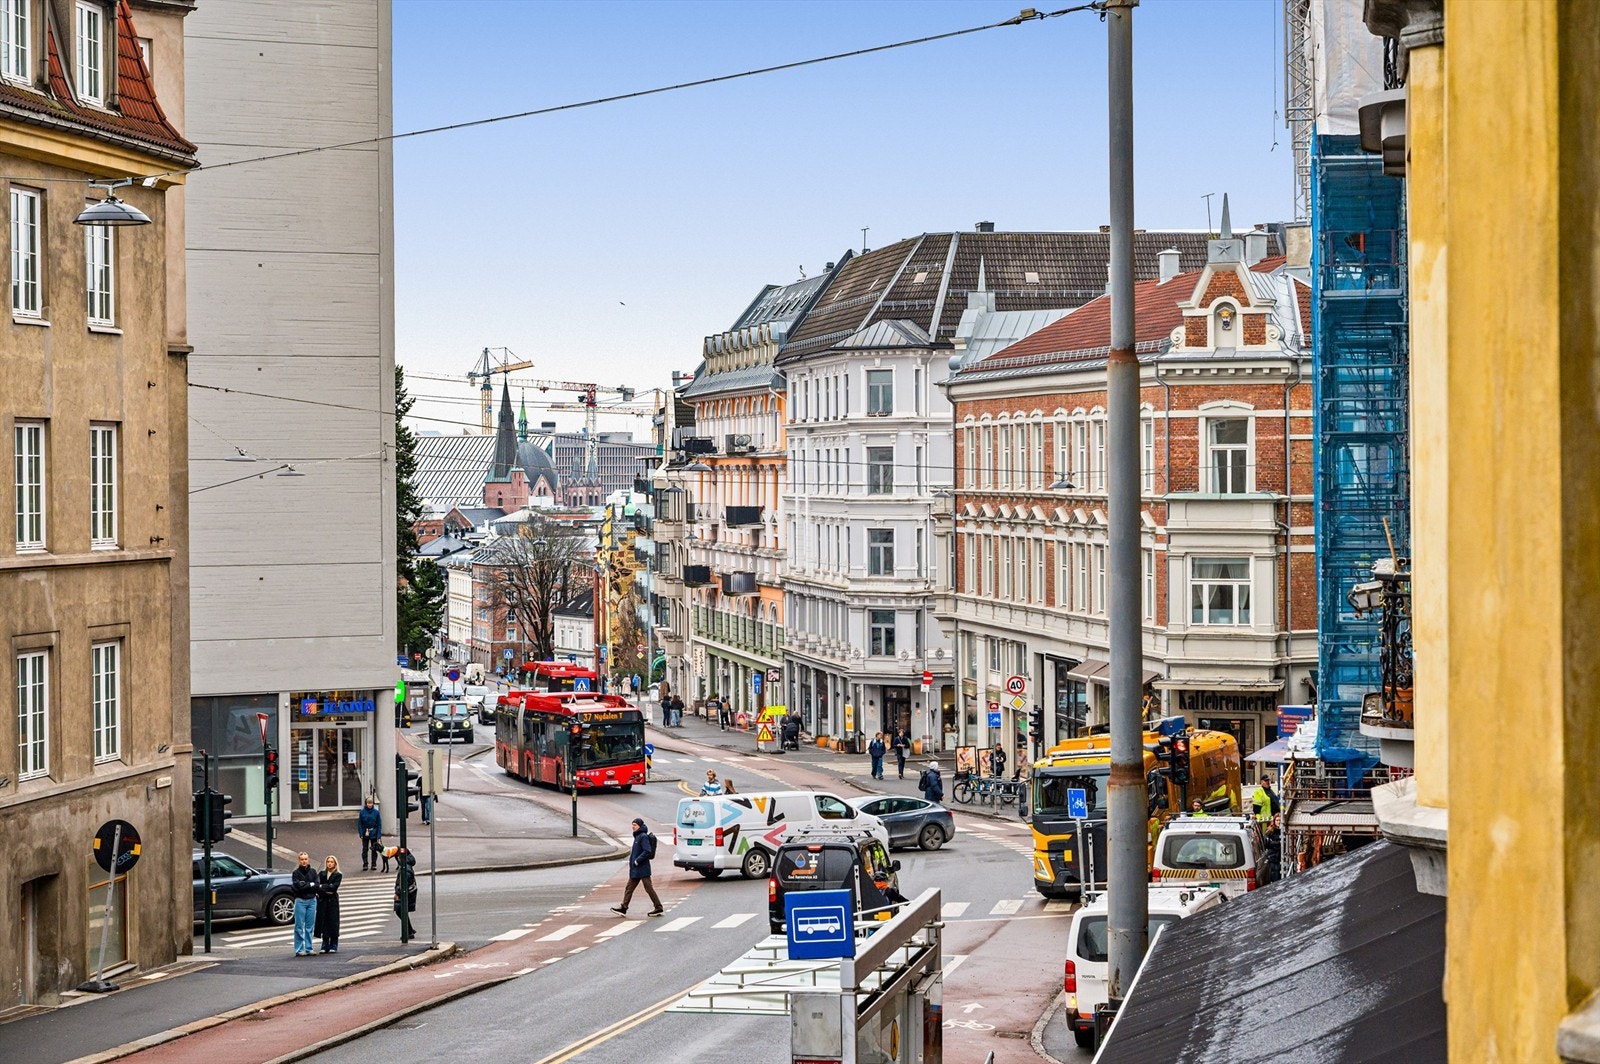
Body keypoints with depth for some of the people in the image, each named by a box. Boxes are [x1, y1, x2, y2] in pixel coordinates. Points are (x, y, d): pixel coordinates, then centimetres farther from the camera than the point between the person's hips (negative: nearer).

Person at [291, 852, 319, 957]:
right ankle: (299, 950, -2)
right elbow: (297, 886, -12)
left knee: (310, 927, 5)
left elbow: (317, 886, 1)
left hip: (312, 901, 3)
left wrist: (304, 885, -8)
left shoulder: (313, 872, 9)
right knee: (299, 927, -4)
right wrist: (310, 885, -4)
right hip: (300, 901, -3)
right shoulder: (296, 873, 0)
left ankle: (308, 949, 10)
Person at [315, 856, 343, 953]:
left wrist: (322, 886, -7)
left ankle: (333, 946, 1)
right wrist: (326, 891, -13)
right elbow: (317, 885, -3)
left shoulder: (338, 875, 4)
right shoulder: (321, 874, 11)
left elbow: (334, 887, -9)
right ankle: (325, 946, 5)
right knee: (323, 923, 0)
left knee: (333, 923, -4)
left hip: (333, 901, -2)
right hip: (322, 901, 2)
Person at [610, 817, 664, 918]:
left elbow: (648, 851, -23)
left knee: (649, 888, -4)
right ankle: (623, 907, 12)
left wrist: (637, 860, -21)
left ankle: (658, 908, 3)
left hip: (642, 869, -10)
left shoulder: (643, 837, -16)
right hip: (635, 870, 10)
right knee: (629, 887, 10)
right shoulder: (637, 836, 13)